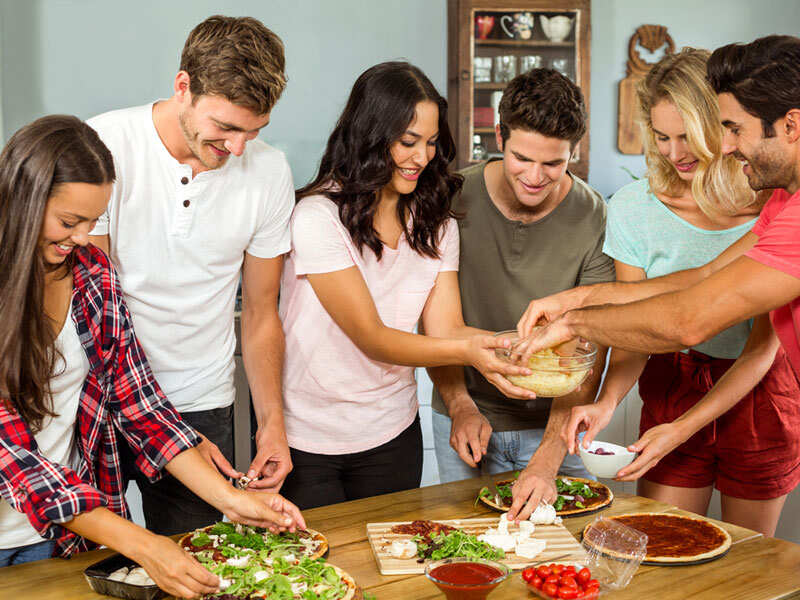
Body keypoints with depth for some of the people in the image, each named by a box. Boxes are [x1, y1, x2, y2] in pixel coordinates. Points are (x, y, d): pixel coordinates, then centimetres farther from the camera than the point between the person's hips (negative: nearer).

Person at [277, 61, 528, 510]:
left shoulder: (435, 223, 1)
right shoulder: (318, 217, -19)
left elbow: (445, 327, -7)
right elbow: (371, 337, -23)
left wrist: (516, 345, -25)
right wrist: (465, 350, -37)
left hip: (391, 437, 5)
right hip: (306, 441, -5)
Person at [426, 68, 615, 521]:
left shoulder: (595, 221, -15)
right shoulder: (455, 200, -11)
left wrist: (547, 459, -26)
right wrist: (460, 404, -14)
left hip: (555, 426, -1)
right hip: (467, 418, 1)